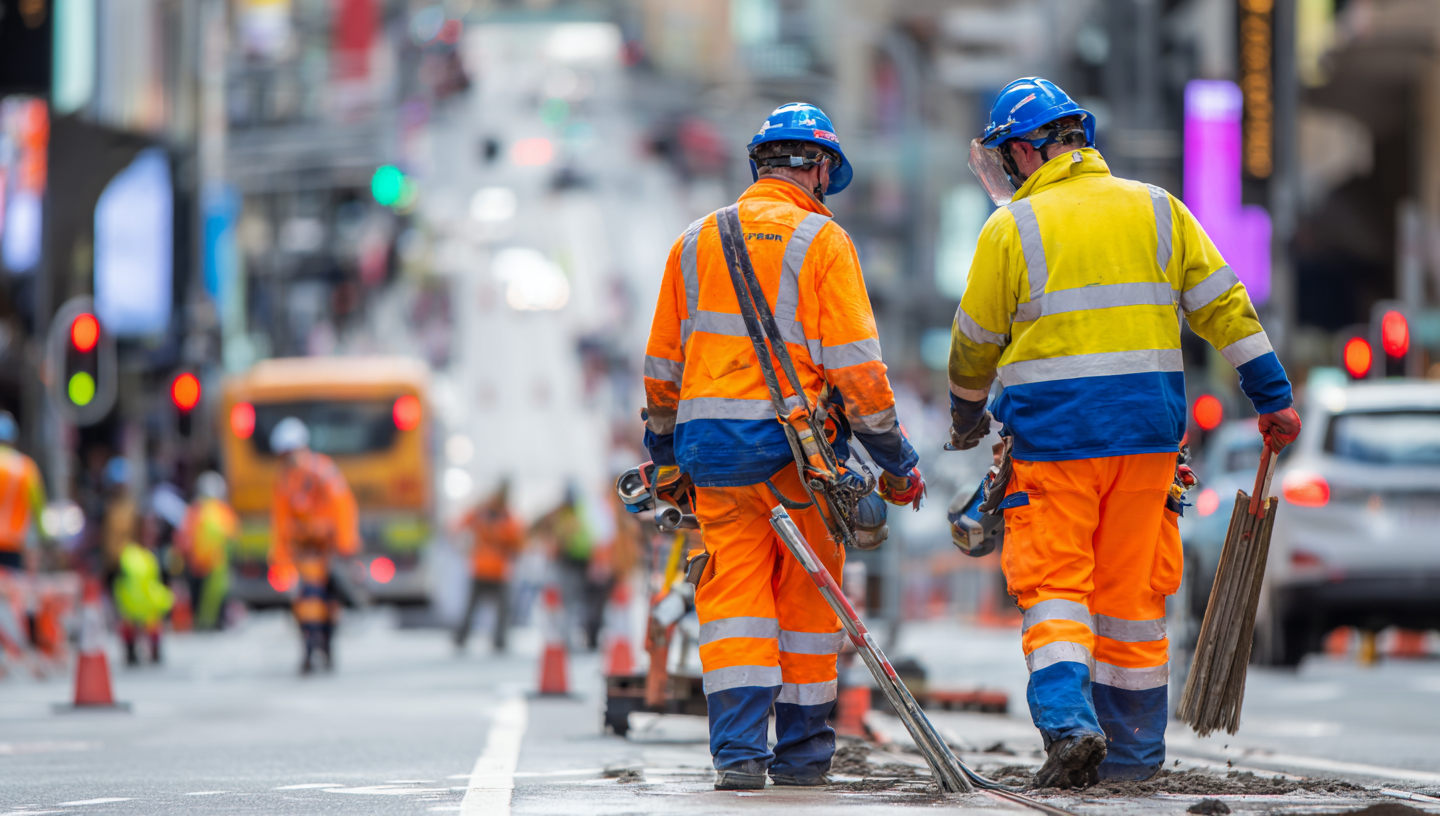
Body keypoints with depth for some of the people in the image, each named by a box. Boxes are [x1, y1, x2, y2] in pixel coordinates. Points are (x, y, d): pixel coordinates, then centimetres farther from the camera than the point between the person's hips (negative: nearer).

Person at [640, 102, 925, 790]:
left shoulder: (695, 241, 12)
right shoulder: (821, 240, -3)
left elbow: (663, 363, 17)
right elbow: (855, 363, -8)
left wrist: (665, 454, 27)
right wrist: (896, 458, -2)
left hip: (711, 443, 3)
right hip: (795, 446, -3)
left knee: (733, 597, 3)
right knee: (807, 598, 9)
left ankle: (738, 748, -9)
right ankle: (801, 751, 15)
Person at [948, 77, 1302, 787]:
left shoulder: (1012, 228, -3)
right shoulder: (1156, 210, 8)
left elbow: (975, 341, 6)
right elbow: (1223, 306, 6)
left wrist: (966, 416, 24)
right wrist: (1273, 396, 11)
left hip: (1053, 431, -4)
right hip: (1149, 431, 4)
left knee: (1055, 587, 0)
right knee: (1133, 589, 11)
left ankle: (1069, 722, -20)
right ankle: (1135, 748, 16)